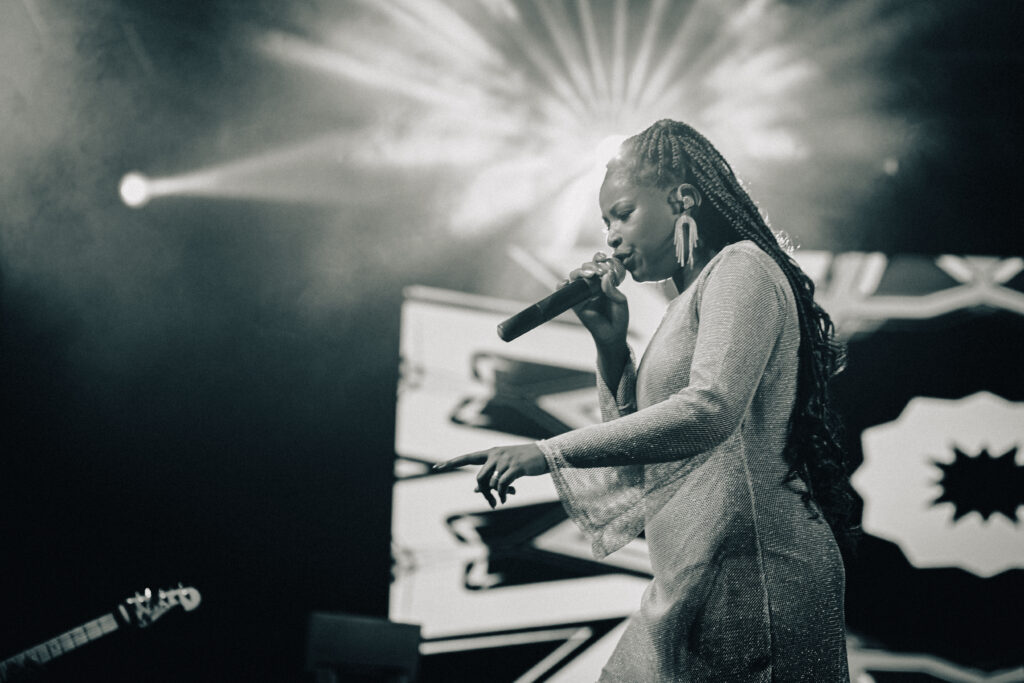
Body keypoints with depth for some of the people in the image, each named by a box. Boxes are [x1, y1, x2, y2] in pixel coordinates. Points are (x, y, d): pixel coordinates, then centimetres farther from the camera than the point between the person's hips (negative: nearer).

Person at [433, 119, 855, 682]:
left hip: (752, 567, -9)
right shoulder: (690, 302, 23)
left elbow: (709, 411, -23)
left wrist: (547, 453, -25)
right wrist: (609, 342, 10)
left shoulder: (742, 266, -6)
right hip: (699, 584, 9)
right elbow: (640, 459, 20)